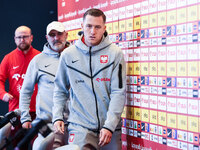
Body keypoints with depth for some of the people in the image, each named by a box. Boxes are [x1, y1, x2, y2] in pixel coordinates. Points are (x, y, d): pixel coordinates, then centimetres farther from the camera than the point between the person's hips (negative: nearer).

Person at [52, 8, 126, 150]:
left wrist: (109, 125, -12)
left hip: (110, 126, 0)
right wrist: (57, 116, 3)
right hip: (79, 125, 0)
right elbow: (60, 90, 13)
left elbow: (118, 92, -6)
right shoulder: (68, 54, 4)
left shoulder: (115, 53, -2)